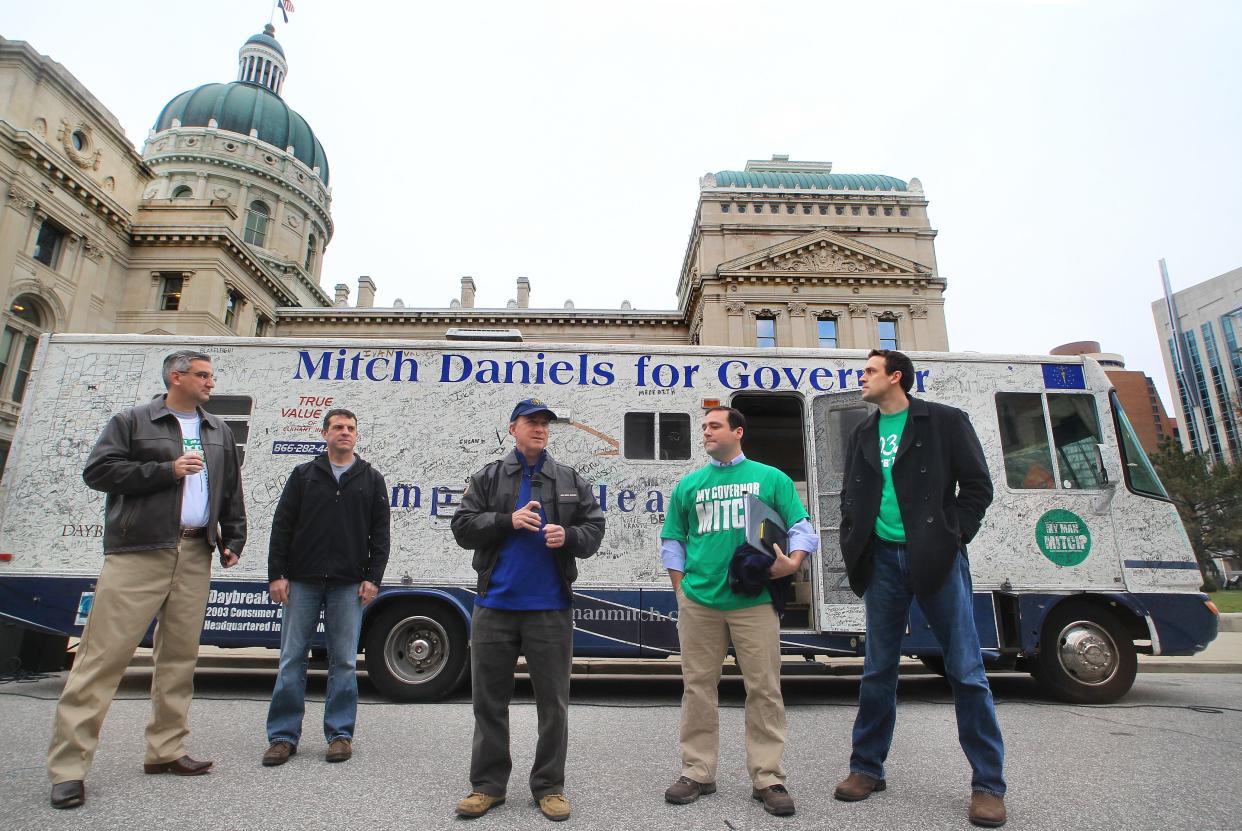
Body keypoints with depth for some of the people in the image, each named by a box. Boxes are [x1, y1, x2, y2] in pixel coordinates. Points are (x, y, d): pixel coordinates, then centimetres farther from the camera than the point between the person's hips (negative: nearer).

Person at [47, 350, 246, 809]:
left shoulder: (219, 432, 17)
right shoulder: (132, 421, 4)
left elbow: (231, 492, 19)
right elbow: (98, 471, -5)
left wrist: (233, 539, 12)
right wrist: (167, 470, -12)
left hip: (195, 556, 5)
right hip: (137, 553, -5)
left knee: (180, 654, 8)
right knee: (104, 653, -5)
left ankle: (166, 750, 18)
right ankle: (68, 765, 2)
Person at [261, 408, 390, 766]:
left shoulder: (371, 479, 9)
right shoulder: (303, 475, 9)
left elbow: (380, 534, 6)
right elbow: (281, 526, 6)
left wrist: (372, 578, -2)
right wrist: (277, 574, -2)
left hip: (348, 585, 0)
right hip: (302, 582, 1)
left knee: (344, 661, 3)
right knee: (292, 659, 4)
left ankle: (340, 734, 14)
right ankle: (283, 736, 15)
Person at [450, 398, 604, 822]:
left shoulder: (571, 481, 8)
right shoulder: (487, 478, 7)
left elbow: (594, 529, 5)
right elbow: (463, 527, 0)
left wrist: (568, 536, -16)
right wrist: (509, 521, -14)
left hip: (550, 609, 0)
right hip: (494, 607, 0)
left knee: (553, 700, 7)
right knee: (489, 699, 10)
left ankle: (549, 786, 22)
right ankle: (488, 784, 25)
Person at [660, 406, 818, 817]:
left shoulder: (771, 478, 6)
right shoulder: (688, 485, 11)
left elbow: (801, 526, 5)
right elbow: (672, 541, 14)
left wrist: (793, 561, -14)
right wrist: (682, 589, 5)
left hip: (754, 601, -2)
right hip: (698, 602, 2)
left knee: (764, 689, 2)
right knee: (698, 687, 8)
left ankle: (767, 778, 16)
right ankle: (697, 772, 22)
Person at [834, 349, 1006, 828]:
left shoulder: (945, 422, 0)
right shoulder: (861, 435, 14)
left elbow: (977, 485, 0)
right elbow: (850, 498, 17)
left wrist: (954, 537, -7)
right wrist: (854, 548, 6)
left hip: (936, 558, -4)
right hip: (883, 560, 4)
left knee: (966, 672, 2)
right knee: (878, 671, 10)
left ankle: (988, 784, 15)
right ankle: (867, 769, 21)